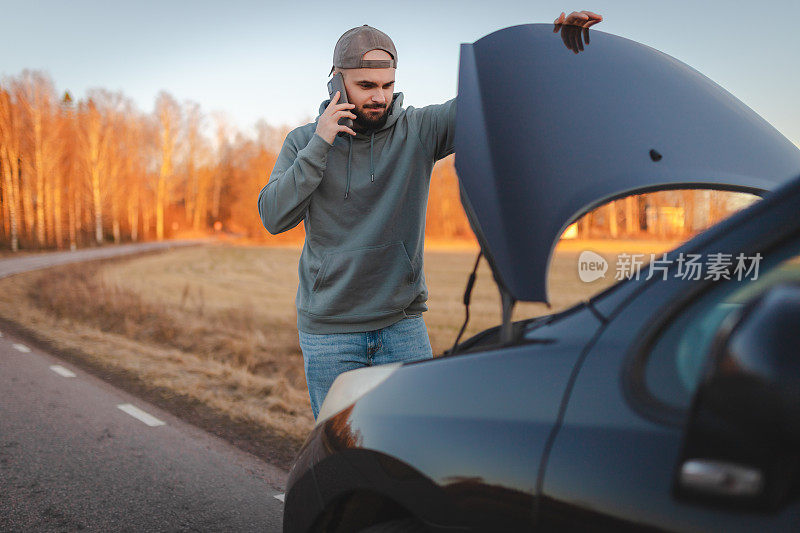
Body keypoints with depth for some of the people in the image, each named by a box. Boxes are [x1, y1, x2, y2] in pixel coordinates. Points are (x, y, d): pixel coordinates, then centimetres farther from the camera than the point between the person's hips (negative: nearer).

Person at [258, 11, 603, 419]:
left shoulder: (418, 130, -1)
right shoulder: (303, 142, 1)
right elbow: (273, 217, -9)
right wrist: (319, 146, -16)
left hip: (402, 324, 0)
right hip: (329, 330, 0)